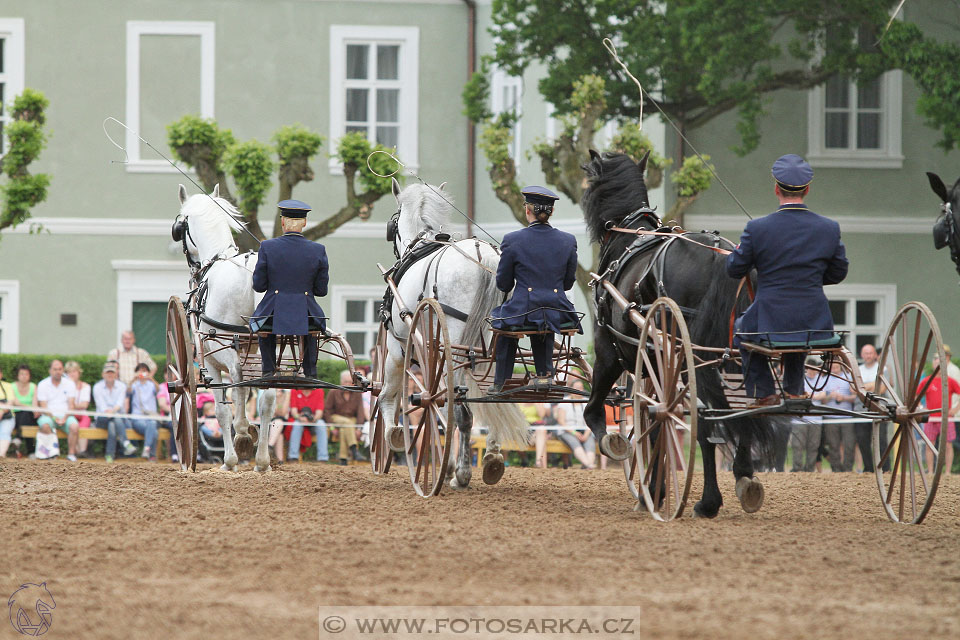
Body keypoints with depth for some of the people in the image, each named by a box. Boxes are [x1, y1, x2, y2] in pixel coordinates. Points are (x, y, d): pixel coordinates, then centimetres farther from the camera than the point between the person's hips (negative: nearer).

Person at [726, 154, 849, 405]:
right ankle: (794, 390, 41)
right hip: (815, 326, 3)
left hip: (769, 326, -3)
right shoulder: (829, 229, -5)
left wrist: (737, 252, 23)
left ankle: (763, 393, 27)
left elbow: (734, 269, 0)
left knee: (742, 327, 33)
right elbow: (838, 273, 8)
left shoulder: (757, 229, -12)